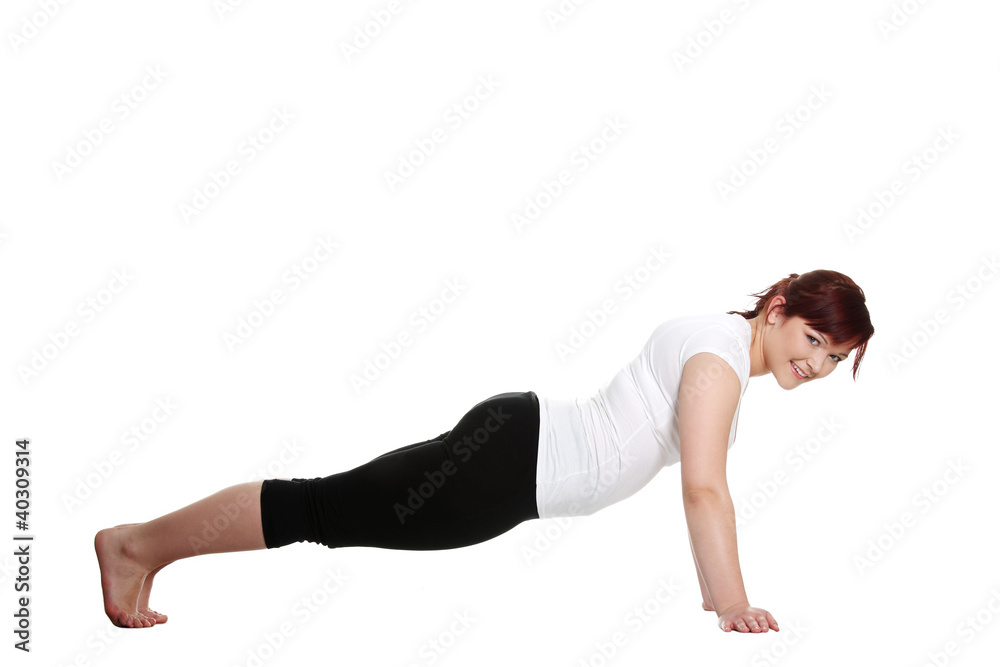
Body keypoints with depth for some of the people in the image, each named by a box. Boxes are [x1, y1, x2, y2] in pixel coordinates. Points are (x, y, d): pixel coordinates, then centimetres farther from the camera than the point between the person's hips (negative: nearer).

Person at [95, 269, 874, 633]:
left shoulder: (730, 347, 14)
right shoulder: (722, 347, -17)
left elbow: (703, 485, 21)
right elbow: (703, 489, -24)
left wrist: (720, 590, 19)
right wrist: (733, 606, -21)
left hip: (524, 451, 9)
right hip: (510, 461, -9)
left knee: (340, 515, 16)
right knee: (325, 510, -2)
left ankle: (146, 547, 27)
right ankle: (138, 543, 11)